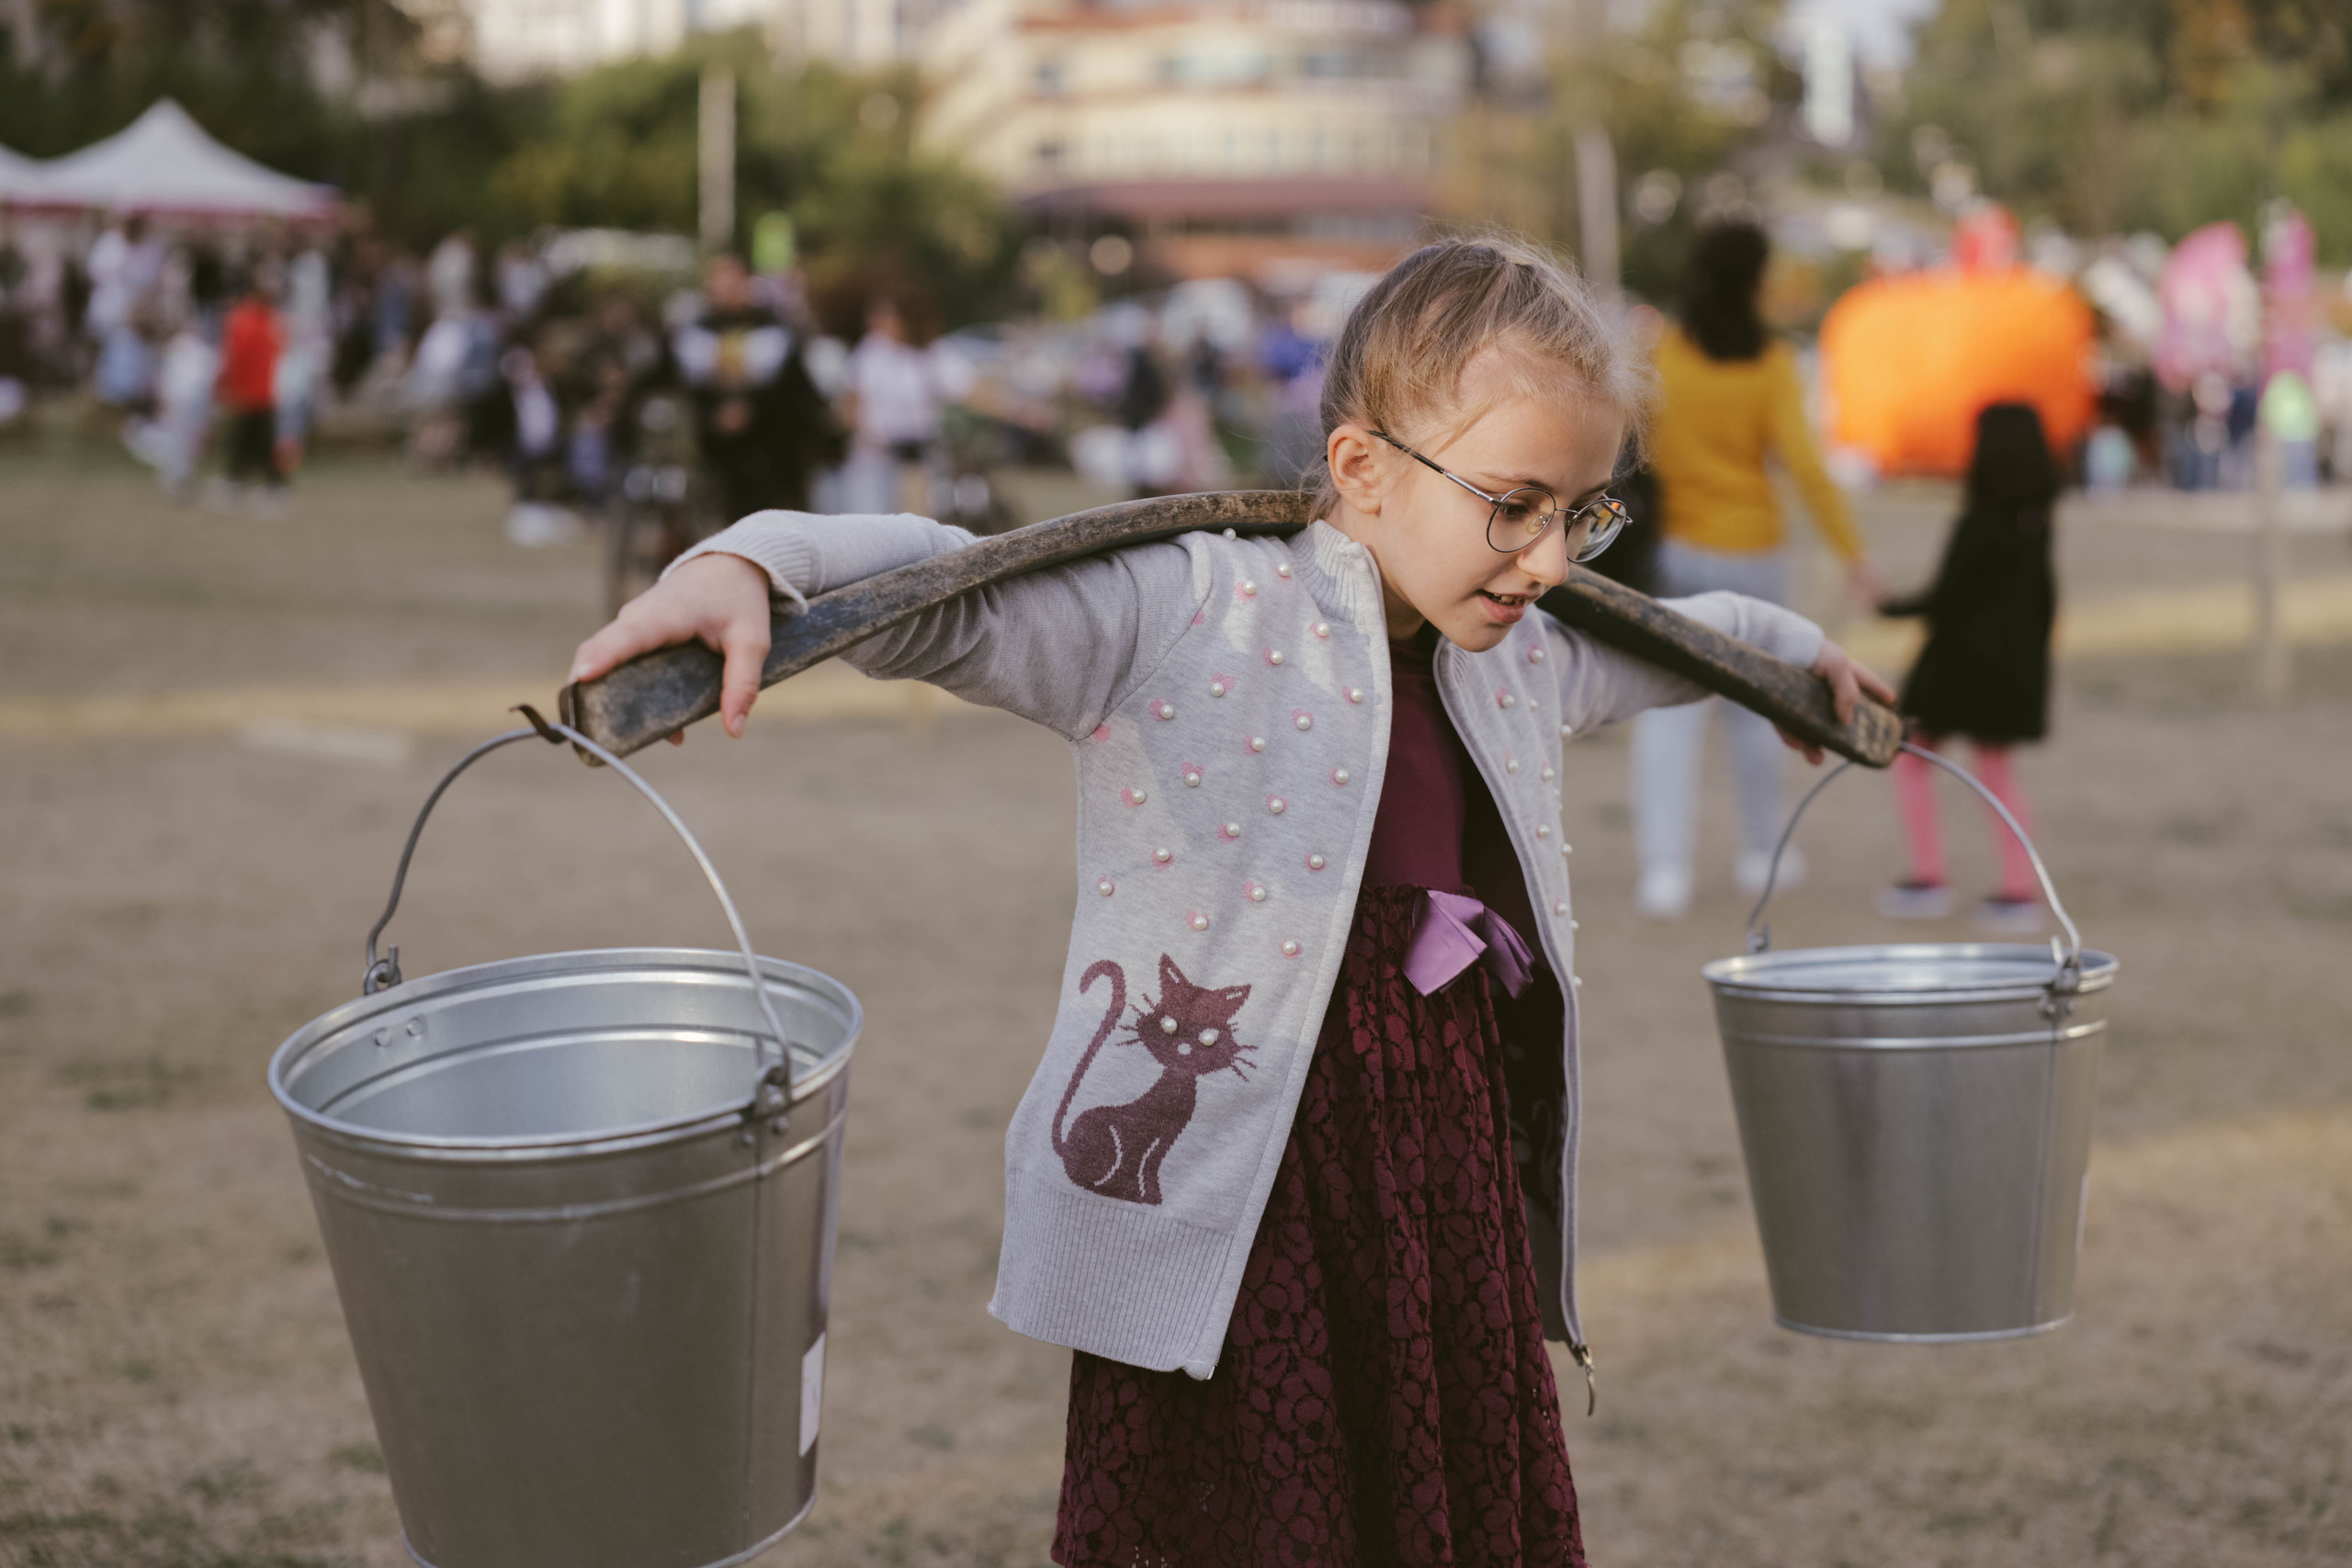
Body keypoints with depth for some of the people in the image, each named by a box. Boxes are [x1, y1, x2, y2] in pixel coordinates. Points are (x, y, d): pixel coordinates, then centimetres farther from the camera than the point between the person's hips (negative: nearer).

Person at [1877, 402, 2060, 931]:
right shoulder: (2036, 525, 1)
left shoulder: (1977, 526, -20)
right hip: (2014, 660, 7)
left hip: (1962, 658, -7)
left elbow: (1945, 596, -16)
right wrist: (2031, 661, 20)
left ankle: (1929, 878, 6)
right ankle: (2021, 891, 11)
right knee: (1996, 769, 15)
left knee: (1913, 755, 9)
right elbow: (2044, 596, 9)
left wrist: (1895, 607, 0)